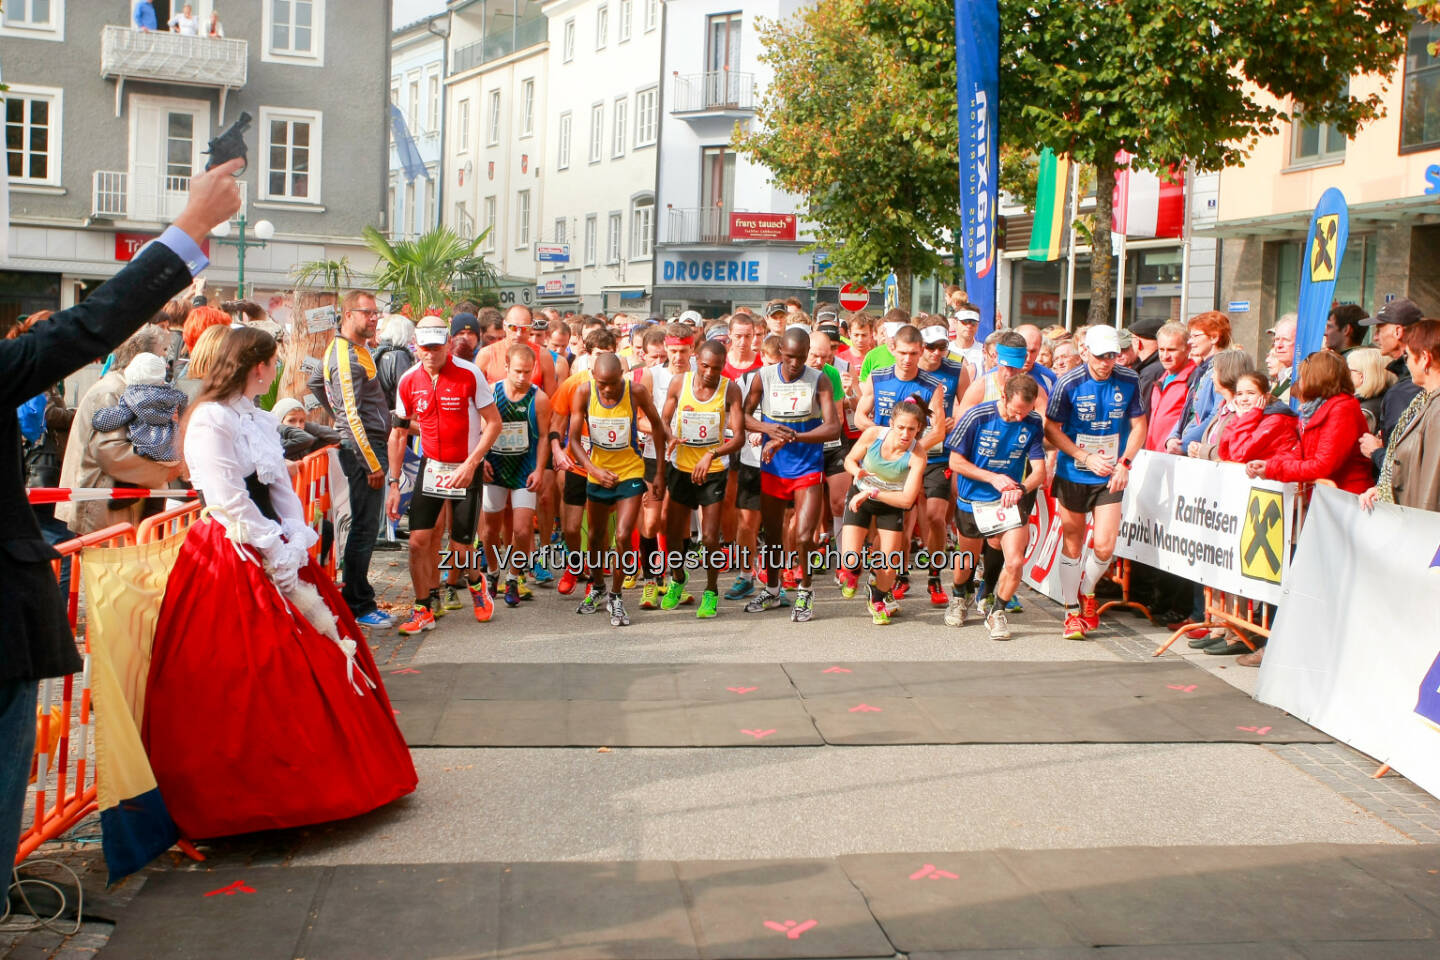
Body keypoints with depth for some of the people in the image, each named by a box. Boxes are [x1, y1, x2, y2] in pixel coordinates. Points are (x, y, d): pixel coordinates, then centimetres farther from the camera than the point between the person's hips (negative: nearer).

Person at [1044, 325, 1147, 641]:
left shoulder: (1129, 381, -3)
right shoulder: (1069, 383, -10)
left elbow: (1138, 426, 5)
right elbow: (1051, 429, -5)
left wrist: (1124, 463, -9)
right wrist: (1087, 458, -13)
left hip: (1110, 477, 1)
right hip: (1072, 475, -1)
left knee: (1104, 546, -7)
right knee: (1072, 543, 6)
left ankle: (1086, 592, 23)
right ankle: (1072, 611, 18)